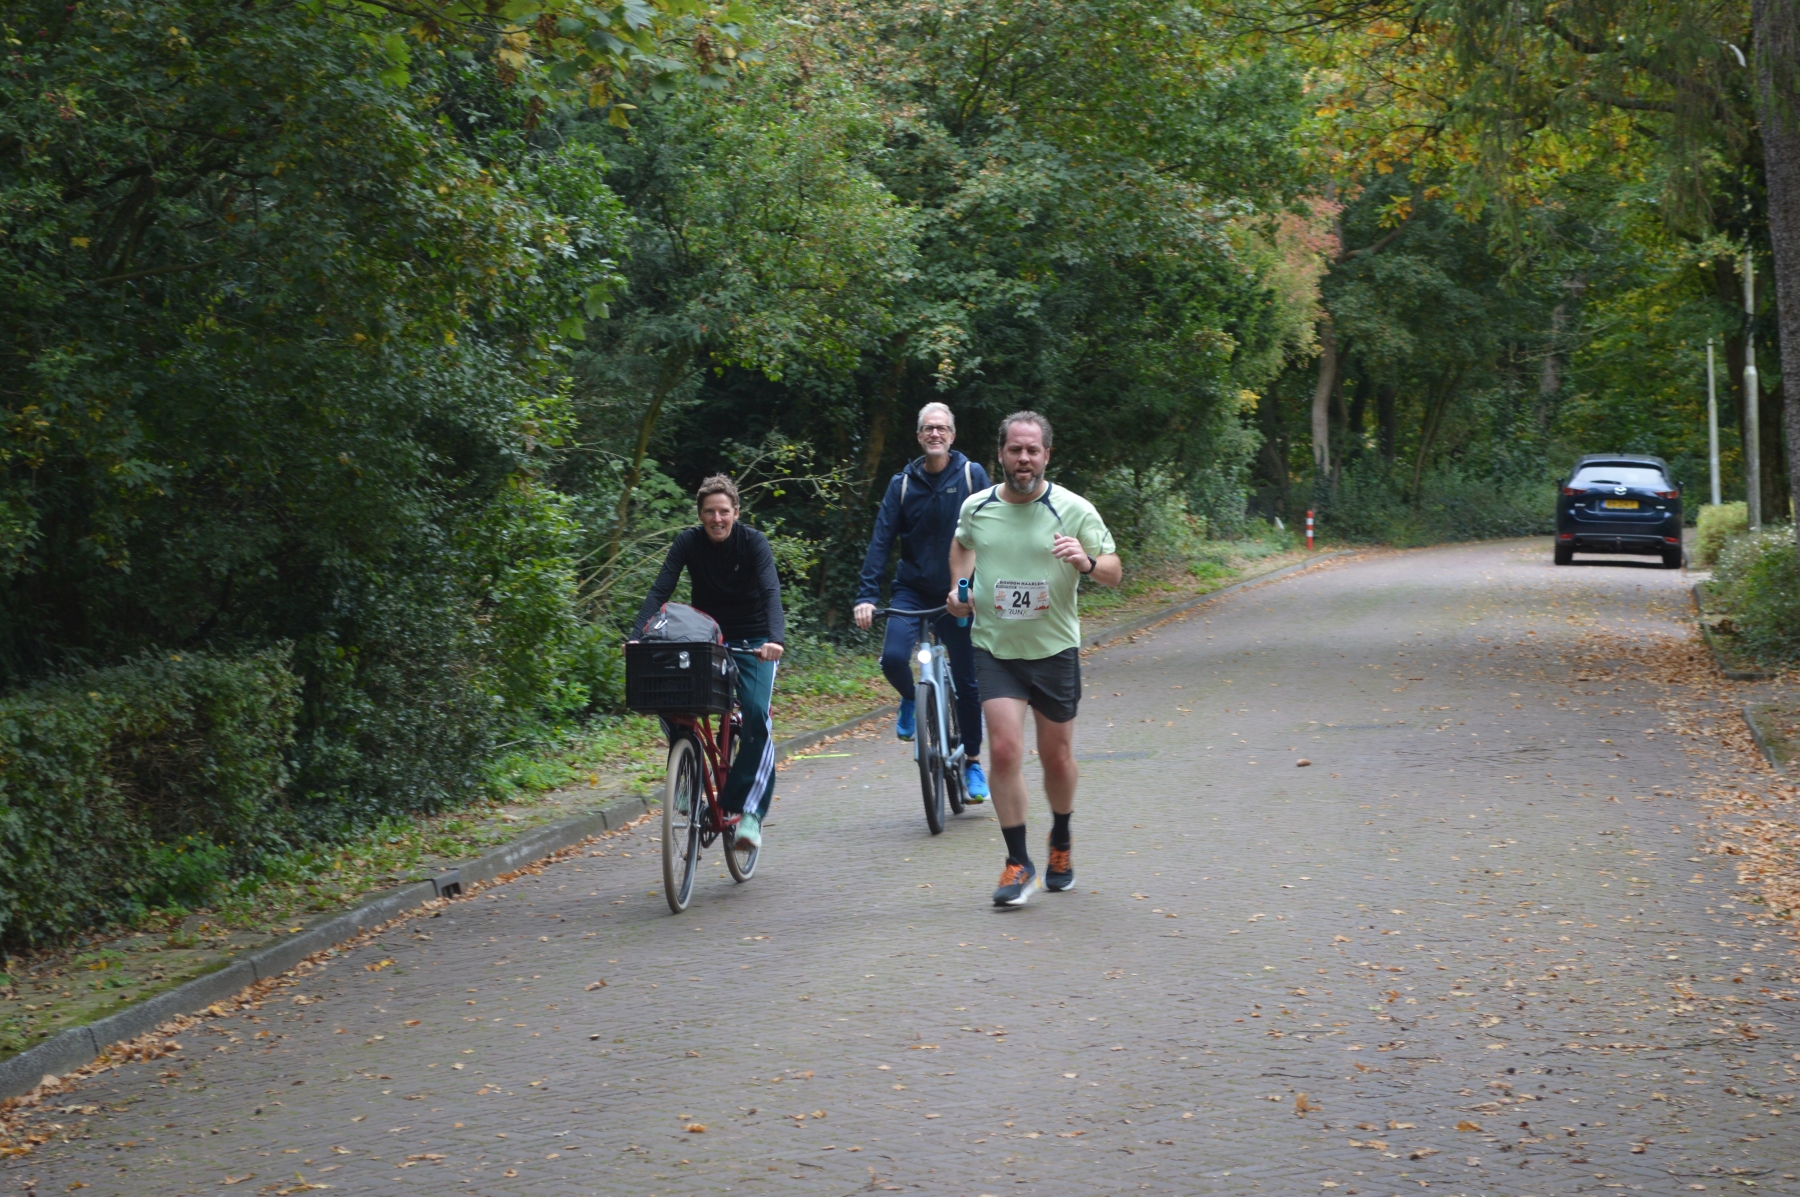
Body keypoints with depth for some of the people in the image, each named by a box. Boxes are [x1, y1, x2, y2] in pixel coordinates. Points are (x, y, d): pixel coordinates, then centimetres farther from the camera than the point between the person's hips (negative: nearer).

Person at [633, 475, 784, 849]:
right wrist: (638, 636, -34)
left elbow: (771, 592, -27)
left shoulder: (753, 542, -15)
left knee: (756, 716, -22)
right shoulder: (689, 543, -9)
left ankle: (750, 811, -19)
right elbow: (660, 591, -17)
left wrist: (775, 639, -46)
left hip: (753, 644, -2)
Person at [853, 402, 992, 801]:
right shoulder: (903, 483, 1)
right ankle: (910, 700, 12)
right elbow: (881, 540, -3)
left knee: (967, 682, 2)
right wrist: (866, 595, -14)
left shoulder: (972, 476, -2)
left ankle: (973, 764, 19)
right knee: (893, 657, -23)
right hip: (912, 588, 1)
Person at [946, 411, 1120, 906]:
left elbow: (1114, 572, -5)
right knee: (1004, 749, -13)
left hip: (1054, 649, 0)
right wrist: (960, 587, 7)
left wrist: (1088, 562, -26)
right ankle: (1018, 863, -3)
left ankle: (1061, 843, 37)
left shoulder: (1073, 510, -8)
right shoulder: (976, 507, 0)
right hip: (995, 648, 1)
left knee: (1057, 756, 10)